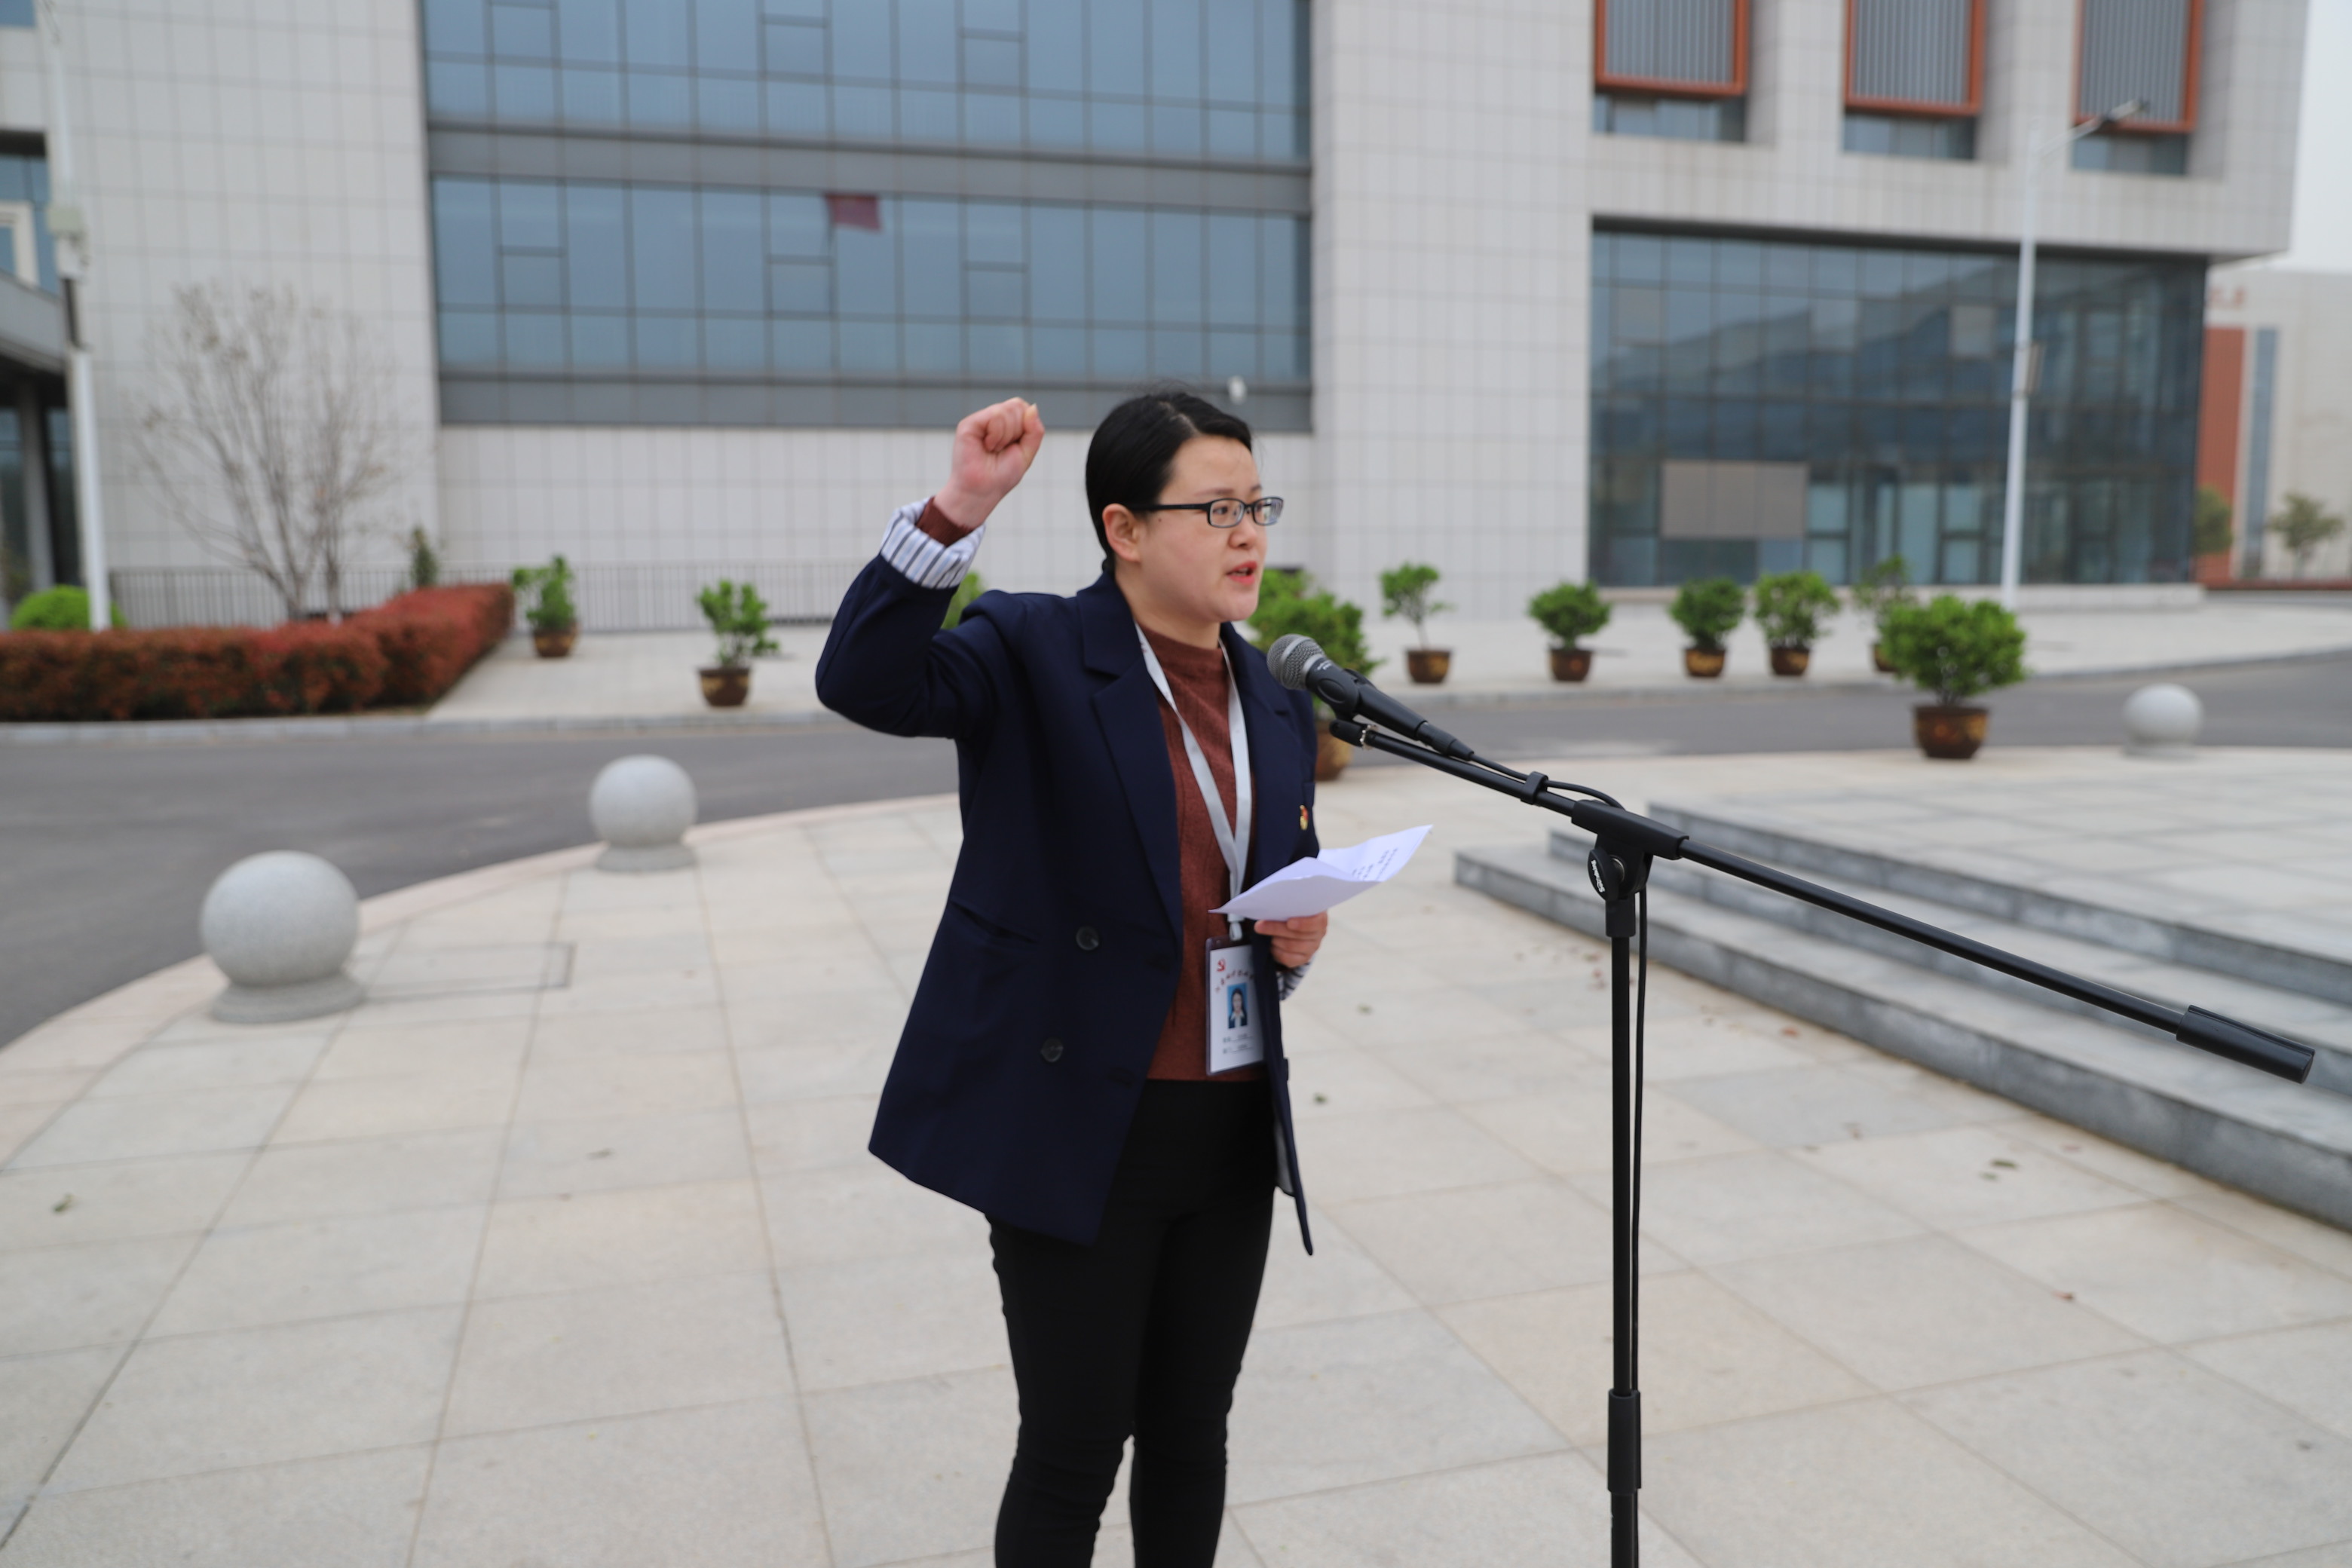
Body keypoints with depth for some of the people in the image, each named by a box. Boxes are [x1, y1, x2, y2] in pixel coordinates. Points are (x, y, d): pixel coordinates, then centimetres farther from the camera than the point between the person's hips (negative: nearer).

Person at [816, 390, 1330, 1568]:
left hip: (1232, 1134, 6)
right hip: (1078, 1129, -5)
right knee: (1074, 1455, 7)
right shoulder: (1033, 652, -8)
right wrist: (959, 507, -36)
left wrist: (1297, 945, -4)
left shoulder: (1279, 709, 9)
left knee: (1189, 1437, 18)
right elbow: (863, 679, -26)